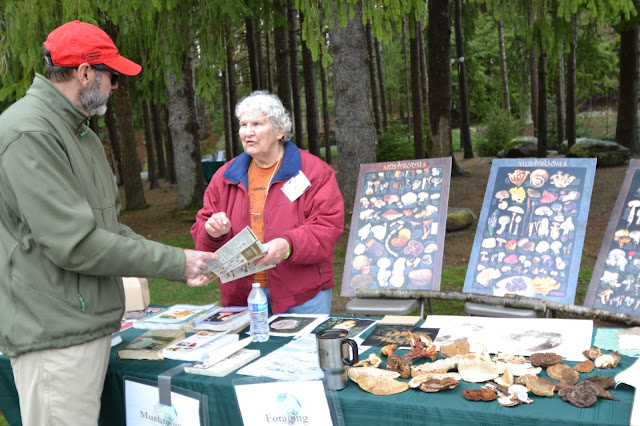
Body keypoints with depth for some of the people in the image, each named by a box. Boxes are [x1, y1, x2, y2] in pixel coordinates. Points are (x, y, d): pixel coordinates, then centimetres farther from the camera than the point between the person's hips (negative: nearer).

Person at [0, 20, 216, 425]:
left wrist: (179, 262, 5)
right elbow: (73, 243, -22)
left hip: (92, 323, 9)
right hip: (56, 334, -9)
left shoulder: (80, 132, 17)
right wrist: (175, 262, -16)